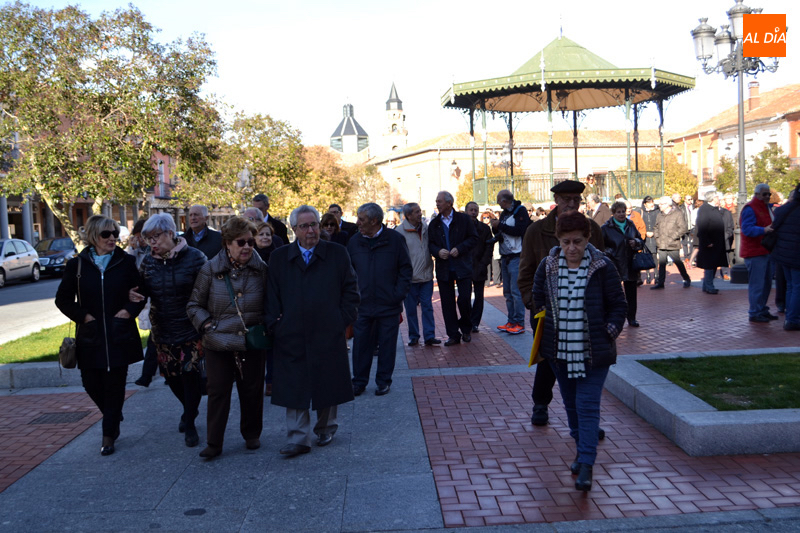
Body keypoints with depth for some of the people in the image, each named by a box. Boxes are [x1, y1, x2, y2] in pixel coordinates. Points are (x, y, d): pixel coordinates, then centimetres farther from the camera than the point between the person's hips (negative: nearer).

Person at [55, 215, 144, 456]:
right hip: (90, 337, 2)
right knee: (91, 384, 5)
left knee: (114, 384, 2)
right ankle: (114, 419, 33)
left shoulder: (127, 262, -1)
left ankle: (109, 435, 14)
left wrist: (129, 311, -8)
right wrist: (83, 316, -4)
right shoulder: (77, 265, 1)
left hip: (119, 336, -1)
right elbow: (63, 299, 7)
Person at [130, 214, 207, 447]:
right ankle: (189, 409, 40)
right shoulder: (148, 262, 4)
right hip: (162, 331, 5)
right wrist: (133, 295, -12)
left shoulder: (194, 257, -10)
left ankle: (189, 424, 13)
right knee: (171, 376, 11)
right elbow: (142, 290, 11)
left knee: (190, 374, -6)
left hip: (191, 330, -4)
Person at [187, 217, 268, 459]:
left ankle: (252, 435, 29)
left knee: (252, 391, 10)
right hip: (218, 344, -1)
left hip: (252, 344, 1)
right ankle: (214, 443, 12)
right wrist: (207, 325, -7)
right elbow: (194, 305, 6)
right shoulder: (210, 270, -2)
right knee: (217, 392, 3)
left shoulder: (261, 269, 1)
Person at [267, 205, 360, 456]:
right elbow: (272, 295, 7)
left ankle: (325, 428, 30)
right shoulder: (279, 257, 5)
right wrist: (275, 324, -4)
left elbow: (351, 289, 6)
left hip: (328, 334, 0)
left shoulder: (337, 254, 3)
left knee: (328, 385, 11)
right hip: (292, 335, 0)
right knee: (294, 387, 0)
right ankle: (298, 439, 6)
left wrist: (343, 320, -3)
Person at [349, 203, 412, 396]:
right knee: (361, 344, 6)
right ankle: (359, 382, 19)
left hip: (389, 306, -2)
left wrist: (398, 294, -7)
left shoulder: (395, 239, -3)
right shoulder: (354, 242, 5)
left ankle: (384, 381, 20)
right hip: (362, 305, 2)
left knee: (387, 344, 7)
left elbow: (406, 269, 2)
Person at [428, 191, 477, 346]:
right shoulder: (434, 223, 9)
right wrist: (438, 251, -11)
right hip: (443, 268, 3)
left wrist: (459, 249, -13)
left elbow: (474, 238, 0)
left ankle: (466, 328, 19)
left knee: (464, 299, -6)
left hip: (462, 267, -3)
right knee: (447, 303, 4)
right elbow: (430, 244, 10)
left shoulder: (464, 219, 1)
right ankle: (453, 334, 13)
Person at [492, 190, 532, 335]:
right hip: (505, 257, 8)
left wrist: (500, 225, -16)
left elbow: (519, 231, -21)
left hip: (516, 257, -8)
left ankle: (519, 323, -6)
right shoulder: (504, 213, 17)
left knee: (516, 291, -10)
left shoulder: (520, 211, -8)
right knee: (508, 292, 10)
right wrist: (496, 227, -2)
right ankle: (511, 322, 17)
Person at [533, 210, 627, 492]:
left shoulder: (603, 267, -7)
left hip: (593, 352, -4)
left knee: (588, 406, -7)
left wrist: (608, 334, -8)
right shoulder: (547, 266, 1)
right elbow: (538, 300, 15)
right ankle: (582, 449, 34)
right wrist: (543, 334, 8)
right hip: (559, 350, 4)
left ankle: (586, 464, -6)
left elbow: (618, 306, 0)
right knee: (571, 404, 15)